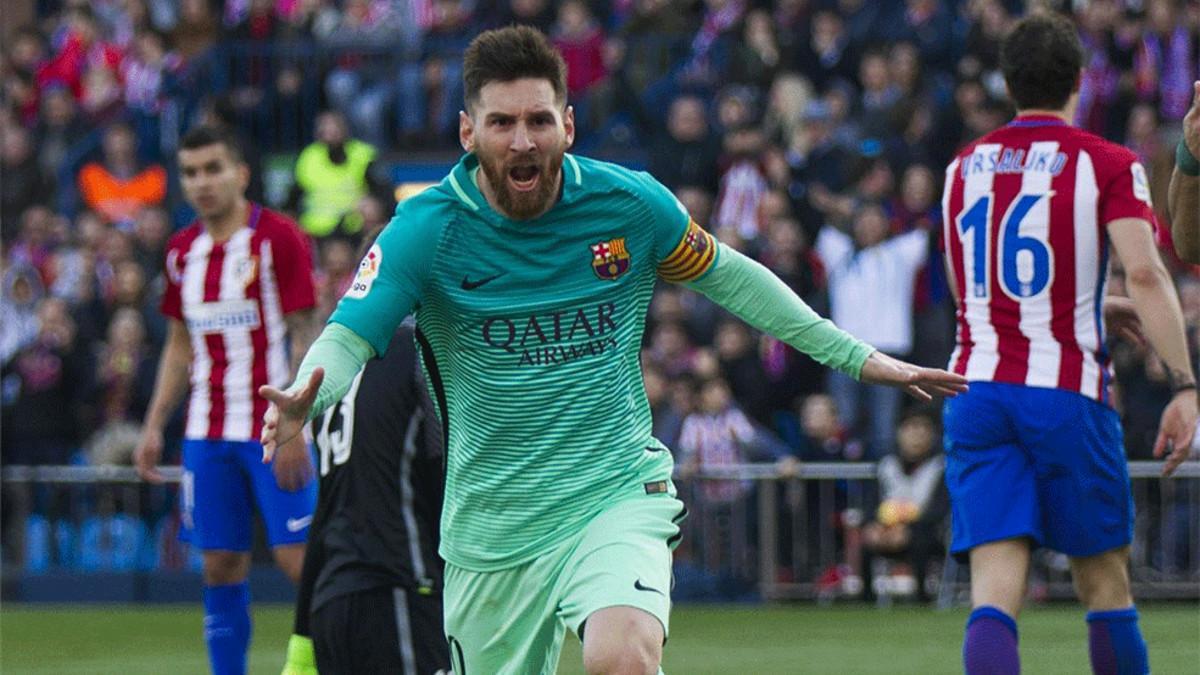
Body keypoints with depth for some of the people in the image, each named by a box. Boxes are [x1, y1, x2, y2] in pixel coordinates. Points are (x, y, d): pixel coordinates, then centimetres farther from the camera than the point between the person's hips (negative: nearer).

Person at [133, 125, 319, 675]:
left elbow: (303, 336, -8)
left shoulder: (277, 238, -6)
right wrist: (154, 426, 13)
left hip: (271, 429, -5)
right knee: (220, 565, 4)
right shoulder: (183, 250, 11)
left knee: (297, 557, -8)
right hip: (207, 433, 5)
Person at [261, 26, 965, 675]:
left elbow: (725, 275, 12)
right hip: (491, 524, 1)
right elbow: (347, 338, -15)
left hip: (618, 493, -1)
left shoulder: (630, 204, -4)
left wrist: (857, 357, 14)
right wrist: (305, 400, -39)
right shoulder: (426, 230, -9)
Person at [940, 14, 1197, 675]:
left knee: (994, 591, -7)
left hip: (975, 391, 3)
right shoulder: (1108, 165, 0)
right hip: (1067, 396, -3)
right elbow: (1144, 273, -14)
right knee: (1105, 581, 11)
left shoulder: (963, 167, 15)